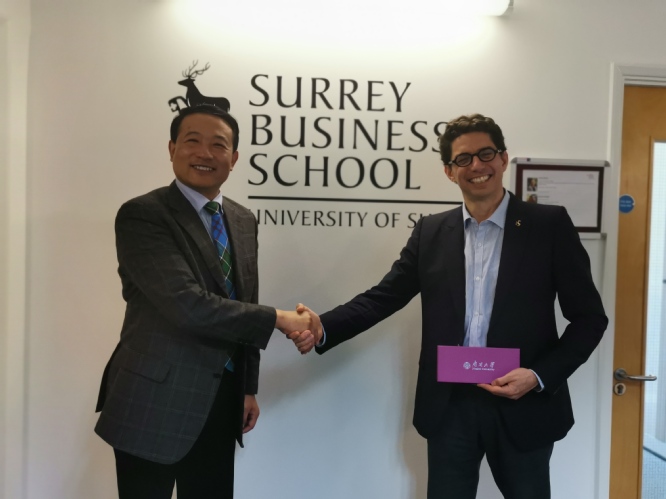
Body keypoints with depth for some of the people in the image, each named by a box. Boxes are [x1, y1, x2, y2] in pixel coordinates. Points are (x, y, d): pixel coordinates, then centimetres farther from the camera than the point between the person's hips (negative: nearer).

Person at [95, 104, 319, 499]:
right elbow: (187, 304, -25)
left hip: (221, 401, 6)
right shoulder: (141, 215, -14)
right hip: (155, 402, -6)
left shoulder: (243, 220, 8)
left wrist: (249, 387, 11)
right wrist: (280, 318, -18)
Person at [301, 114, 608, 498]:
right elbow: (383, 297, 0)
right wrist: (323, 328, -16)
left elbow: (589, 318, -2)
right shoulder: (431, 232, 3)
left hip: (523, 406, -1)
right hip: (450, 407, 2)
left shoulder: (550, 225, -4)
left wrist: (539, 376, -14)